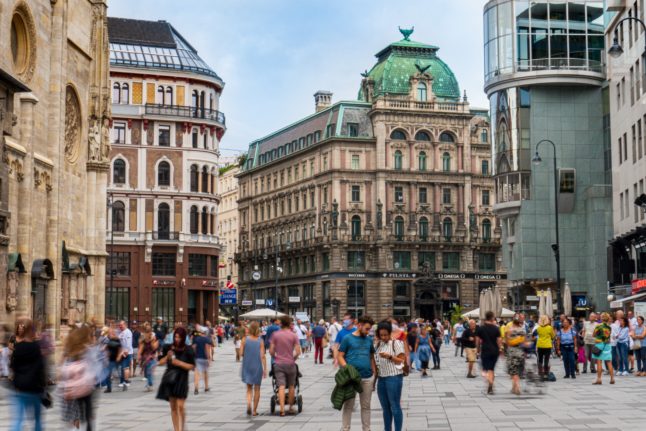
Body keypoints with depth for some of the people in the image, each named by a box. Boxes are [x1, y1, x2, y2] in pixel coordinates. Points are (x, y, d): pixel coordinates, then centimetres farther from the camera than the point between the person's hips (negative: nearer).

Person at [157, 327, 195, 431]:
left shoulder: (188, 350, -5)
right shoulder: (168, 348, 4)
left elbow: (192, 366, -7)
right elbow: (161, 362, 9)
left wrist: (179, 363, -17)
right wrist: (167, 357, -10)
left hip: (181, 379, -3)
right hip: (170, 379, 3)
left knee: (180, 406, -10)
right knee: (173, 407, 7)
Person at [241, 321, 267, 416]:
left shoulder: (245, 339, -6)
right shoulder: (260, 341, -8)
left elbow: (241, 353, -6)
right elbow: (262, 356, -11)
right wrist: (265, 369, -6)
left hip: (247, 366, 1)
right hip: (257, 366, -1)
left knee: (249, 388, 13)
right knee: (257, 388, 12)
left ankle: (248, 404, -13)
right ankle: (254, 410, 14)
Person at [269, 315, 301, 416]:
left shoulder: (275, 334, 0)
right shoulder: (293, 336, -3)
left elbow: (271, 351, -1)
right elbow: (298, 352, -9)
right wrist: (293, 359, 9)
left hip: (278, 363, 0)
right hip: (290, 363, 0)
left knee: (281, 386, -5)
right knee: (291, 386, 14)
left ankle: (282, 409, -16)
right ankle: (291, 407, 22)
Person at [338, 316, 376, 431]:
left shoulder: (369, 340, 11)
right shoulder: (347, 339, -2)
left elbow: (372, 357, 16)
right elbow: (340, 356, -2)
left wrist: (375, 374, 9)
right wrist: (346, 368, -19)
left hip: (367, 378, 4)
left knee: (366, 405, 11)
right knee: (348, 405, 3)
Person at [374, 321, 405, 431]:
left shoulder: (396, 343, -8)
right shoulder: (378, 344, 11)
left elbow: (402, 360, -9)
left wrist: (390, 356, -22)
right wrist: (375, 376, 12)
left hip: (394, 378, -7)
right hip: (381, 378, 7)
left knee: (395, 407, -3)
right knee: (385, 408, 12)